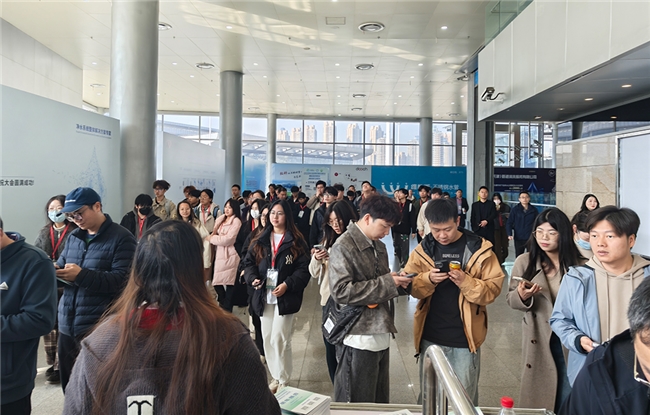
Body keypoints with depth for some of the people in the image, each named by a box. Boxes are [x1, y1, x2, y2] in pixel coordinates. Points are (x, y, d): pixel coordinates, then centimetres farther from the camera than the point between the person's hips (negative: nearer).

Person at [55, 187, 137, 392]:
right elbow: (61, 265, 16)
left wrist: (81, 275, -24)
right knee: (69, 384, 18)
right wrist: (53, 270, -7)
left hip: (100, 328, -7)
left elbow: (122, 279, -18)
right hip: (67, 325, 7)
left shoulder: (121, 238, -9)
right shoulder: (74, 237, 13)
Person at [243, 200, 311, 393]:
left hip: (285, 297, -5)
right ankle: (275, 376, 27)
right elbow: (248, 262, 9)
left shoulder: (296, 241, -3)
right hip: (264, 296, 5)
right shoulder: (260, 240, 11)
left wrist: (288, 285, -19)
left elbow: (304, 269, -7)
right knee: (267, 339, 12)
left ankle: (284, 381, 9)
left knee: (279, 339, -8)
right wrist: (253, 278, -10)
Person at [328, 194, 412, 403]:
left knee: (380, 400, 18)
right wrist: (387, 283, -19)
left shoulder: (379, 246, 13)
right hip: (358, 337, -8)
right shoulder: (344, 247, -13)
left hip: (380, 334, 8)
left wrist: (396, 282, 0)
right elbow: (340, 291, -23)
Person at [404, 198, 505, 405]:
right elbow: (410, 286, 0)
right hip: (431, 337, 2)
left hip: (464, 338, -2)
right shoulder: (423, 249, 0)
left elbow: (493, 289, -7)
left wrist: (466, 282, -24)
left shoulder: (479, 248, -7)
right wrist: (427, 279, -20)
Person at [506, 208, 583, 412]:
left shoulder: (579, 264, -5)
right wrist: (521, 296, -22)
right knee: (538, 396, 14)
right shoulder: (524, 261, -4)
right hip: (538, 339, 1)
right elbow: (511, 299, 0)